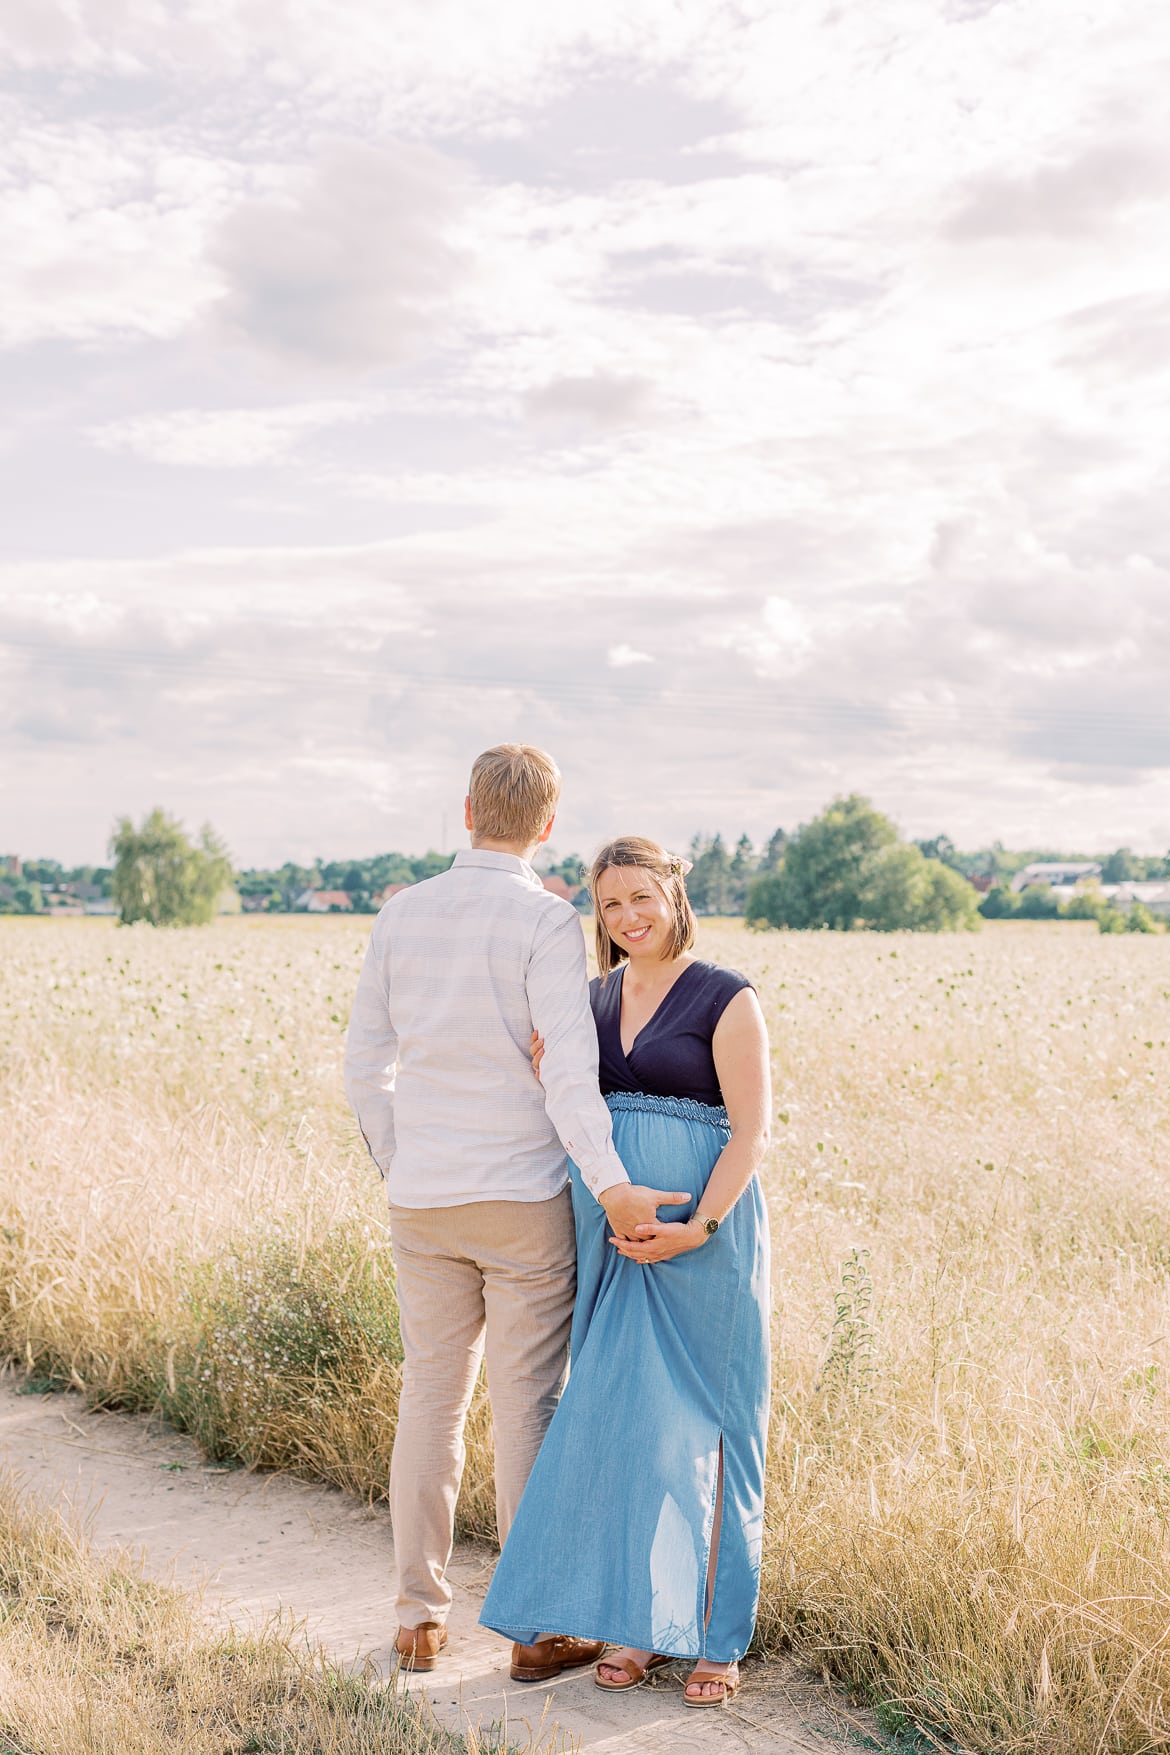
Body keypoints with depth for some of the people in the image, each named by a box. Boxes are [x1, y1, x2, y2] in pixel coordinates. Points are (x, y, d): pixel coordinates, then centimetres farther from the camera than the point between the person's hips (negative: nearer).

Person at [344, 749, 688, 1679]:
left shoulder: (403, 913, 4)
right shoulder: (547, 920, -11)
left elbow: (366, 1062, 7)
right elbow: (567, 1066, -23)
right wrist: (609, 1184, -28)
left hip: (424, 1200, 5)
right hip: (525, 1196, -4)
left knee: (432, 1396, 13)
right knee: (529, 1404, 4)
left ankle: (421, 1616, 20)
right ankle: (540, 1625, 13)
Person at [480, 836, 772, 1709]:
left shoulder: (727, 999, -4)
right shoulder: (594, 999, 12)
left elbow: (753, 1131, -9)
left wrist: (698, 1228, -20)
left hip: (703, 1233, -5)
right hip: (610, 1236, 5)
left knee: (701, 1426, 1)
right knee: (617, 1420, 8)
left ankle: (716, 1635, 13)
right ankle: (637, 1620, 21)